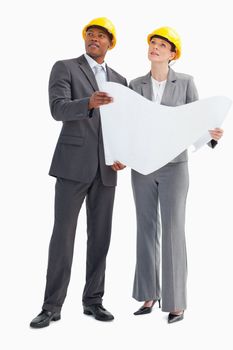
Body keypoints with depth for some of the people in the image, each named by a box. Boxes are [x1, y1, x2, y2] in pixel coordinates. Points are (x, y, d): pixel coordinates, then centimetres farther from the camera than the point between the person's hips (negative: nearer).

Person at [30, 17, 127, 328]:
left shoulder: (119, 81, 16)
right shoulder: (64, 68, 1)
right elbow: (58, 110, -15)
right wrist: (89, 102, -36)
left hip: (105, 168, 5)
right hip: (73, 163, -4)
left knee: (100, 235, 5)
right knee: (63, 234, -6)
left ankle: (93, 300, 15)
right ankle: (52, 306, 1)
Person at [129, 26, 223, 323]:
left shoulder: (186, 83, -1)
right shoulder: (136, 85, 6)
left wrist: (213, 135, -25)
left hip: (174, 166, -3)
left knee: (172, 230, -6)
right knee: (146, 229, 6)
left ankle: (176, 302, 3)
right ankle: (149, 295, 16)